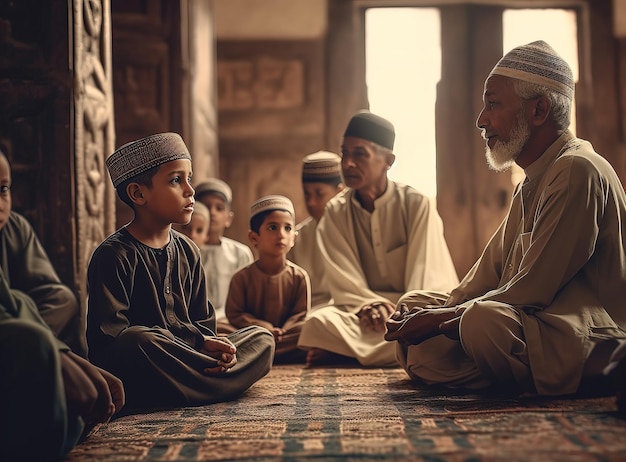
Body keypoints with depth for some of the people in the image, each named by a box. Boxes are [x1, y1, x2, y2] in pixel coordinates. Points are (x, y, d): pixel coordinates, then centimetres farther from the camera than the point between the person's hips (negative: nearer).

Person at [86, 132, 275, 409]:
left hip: (186, 359, 7)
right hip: (129, 375, -7)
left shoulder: (187, 251, 15)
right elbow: (109, 337, -17)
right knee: (138, 341, -38)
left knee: (262, 338, -4)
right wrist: (197, 341, -19)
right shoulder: (114, 255, -8)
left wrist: (208, 343, -10)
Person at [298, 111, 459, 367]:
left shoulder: (417, 205, -3)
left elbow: (425, 279, -8)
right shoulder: (335, 212, 3)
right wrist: (370, 305, -24)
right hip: (361, 313, 1)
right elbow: (344, 283, -4)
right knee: (319, 322, -31)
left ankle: (343, 353, -18)